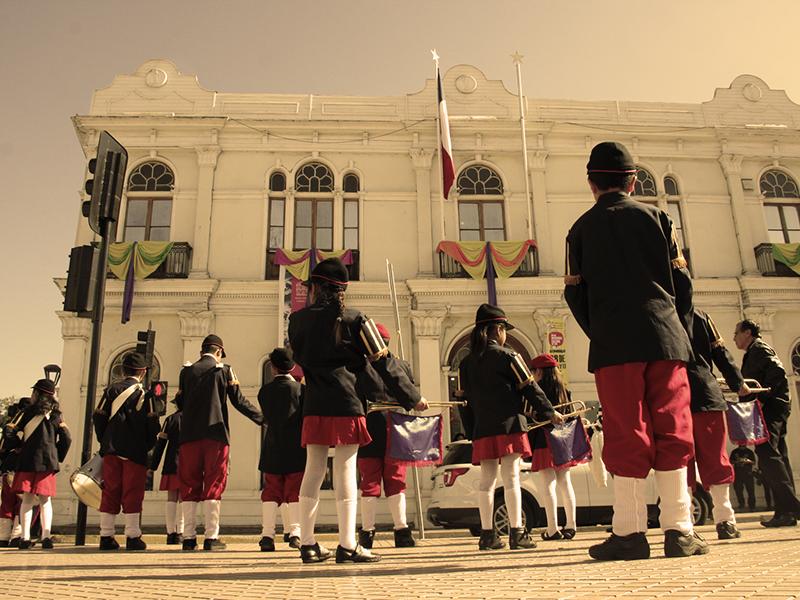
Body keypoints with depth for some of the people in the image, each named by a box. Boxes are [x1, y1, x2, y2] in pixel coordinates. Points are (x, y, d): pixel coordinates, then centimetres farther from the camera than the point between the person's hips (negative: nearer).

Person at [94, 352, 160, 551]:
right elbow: (152, 424, -4)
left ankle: (106, 536, 9)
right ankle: (132, 536, -2)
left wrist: (104, 441, 16)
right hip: (135, 452, -3)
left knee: (110, 493, 7)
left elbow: (98, 417, 4)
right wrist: (148, 446, 10)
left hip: (111, 450, 3)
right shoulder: (144, 394, -3)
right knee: (132, 494, -1)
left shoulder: (111, 390, 6)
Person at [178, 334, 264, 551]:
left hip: (190, 435, 3)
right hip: (216, 434, -2)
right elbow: (239, 401, 1)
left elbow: (180, 401, 13)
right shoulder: (224, 371, 2)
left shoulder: (187, 371, 9)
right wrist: (262, 418, 10)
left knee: (189, 486, 7)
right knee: (213, 486, 1)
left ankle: (189, 537, 7)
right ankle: (211, 537, -1)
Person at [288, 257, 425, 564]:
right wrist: (413, 397, 6)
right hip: (346, 404, -3)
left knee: (313, 470, 8)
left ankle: (307, 543, 12)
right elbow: (382, 361, 0)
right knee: (346, 471, -2)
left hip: (314, 406, 3)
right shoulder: (353, 320, 0)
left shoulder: (298, 320, 7)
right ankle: (347, 545, 0)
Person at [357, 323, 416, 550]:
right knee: (395, 482, 9)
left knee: (369, 484, 6)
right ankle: (401, 530, 5)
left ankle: (367, 533, 9)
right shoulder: (402, 365, 3)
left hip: (368, 433, -1)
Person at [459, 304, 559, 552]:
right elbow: (530, 388, -2)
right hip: (508, 424, -5)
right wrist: (549, 412, 10)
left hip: (482, 429, 5)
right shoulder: (507, 356, -5)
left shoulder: (466, 363, 11)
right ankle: (516, 532, -2)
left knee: (486, 480, 7)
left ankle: (487, 534, 9)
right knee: (511, 477, -3)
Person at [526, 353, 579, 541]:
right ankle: (570, 526, 18)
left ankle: (553, 529, -4)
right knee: (565, 484, 13)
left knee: (548, 487, -4)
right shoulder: (565, 391, 10)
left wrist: (527, 448, -7)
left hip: (544, 445, -7)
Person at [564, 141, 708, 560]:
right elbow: (681, 277, 8)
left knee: (626, 435, 0)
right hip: (664, 338, 1)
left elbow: (575, 293, 5)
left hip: (613, 344, -1)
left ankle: (630, 532, 0)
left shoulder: (582, 228, 7)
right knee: (671, 430, 4)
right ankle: (679, 530, 5)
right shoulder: (656, 217, 9)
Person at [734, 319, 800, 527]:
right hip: (773, 408, 11)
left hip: (771, 407, -11)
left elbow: (778, 371, -19)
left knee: (767, 453, -18)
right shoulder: (754, 352, 26)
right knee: (776, 457, 7)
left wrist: (762, 397, -21)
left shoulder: (758, 348, -4)